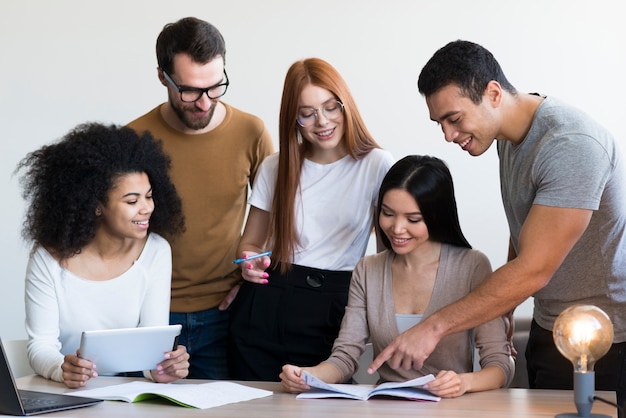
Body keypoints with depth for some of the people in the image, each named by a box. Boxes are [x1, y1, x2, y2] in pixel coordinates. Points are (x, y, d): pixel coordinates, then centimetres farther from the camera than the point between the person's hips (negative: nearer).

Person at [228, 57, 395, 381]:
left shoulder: (376, 165, 1)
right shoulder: (275, 167, 10)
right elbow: (251, 242, 15)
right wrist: (250, 262, -8)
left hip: (333, 313, -2)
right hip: (264, 307, 2)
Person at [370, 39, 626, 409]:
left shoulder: (570, 145, -24)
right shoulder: (510, 136, 4)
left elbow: (533, 270, -27)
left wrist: (435, 327, -26)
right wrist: (503, 313, 10)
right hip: (548, 330, 8)